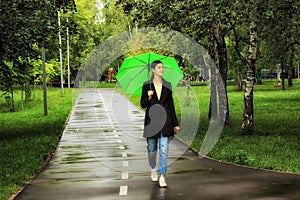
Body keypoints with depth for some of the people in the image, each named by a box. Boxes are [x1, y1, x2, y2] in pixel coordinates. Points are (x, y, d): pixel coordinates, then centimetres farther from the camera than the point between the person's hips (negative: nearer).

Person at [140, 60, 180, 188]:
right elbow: (143, 104, 2)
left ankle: (162, 177, -6)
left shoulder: (167, 85, 7)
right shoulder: (147, 85, 1)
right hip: (151, 120, -1)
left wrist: (175, 124, 9)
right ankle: (153, 169, 36)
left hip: (165, 120, 1)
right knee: (151, 148, 9)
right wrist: (148, 98, -20)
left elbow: (171, 104, 10)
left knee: (164, 149, -7)